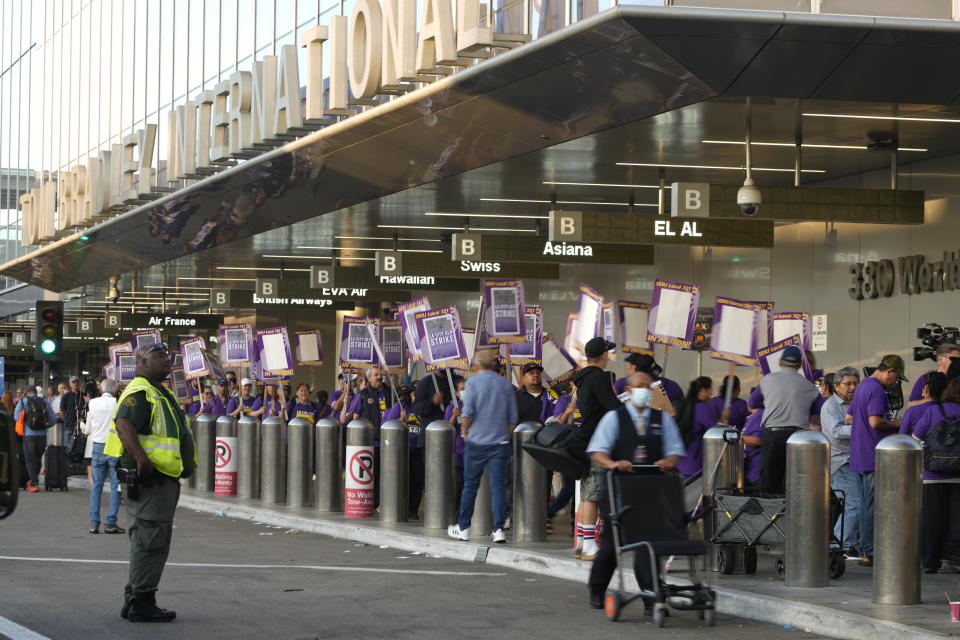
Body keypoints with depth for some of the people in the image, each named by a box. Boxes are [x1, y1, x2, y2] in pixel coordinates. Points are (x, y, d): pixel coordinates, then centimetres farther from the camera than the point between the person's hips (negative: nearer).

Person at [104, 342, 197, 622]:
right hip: (149, 480, -11)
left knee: (148, 542, 14)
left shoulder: (161, 394, 22)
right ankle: (140, 602, -8)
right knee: (150, 541, -10)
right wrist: (141, 458, -38)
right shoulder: (139, 392, -12)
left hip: (164, 479, 11)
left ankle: (134, 600, 20)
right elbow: (124, 424, -27)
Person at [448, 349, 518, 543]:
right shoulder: (506, 385, 7)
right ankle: (499, 529, -8)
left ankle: (463, 528, 16)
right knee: (498, 484, 0)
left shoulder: (473, 383, -4)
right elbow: (513, 417, 8)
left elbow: (467, 412, -13)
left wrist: (465, 432, 2)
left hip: (477, 442, -2)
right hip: (500, 442, 2)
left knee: (470, 484, 8)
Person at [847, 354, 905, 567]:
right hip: (874, 455, -10)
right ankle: (869, 552, -6)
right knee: (873, 504, -7)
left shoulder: (862, 386, 17)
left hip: (861, 457, 10)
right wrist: (895, 424, -7)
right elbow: (875, 422, -25)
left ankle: (866, 549, 18)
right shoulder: (876, 389, -15)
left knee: (866, 503, 14)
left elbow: (849, 417, 24)